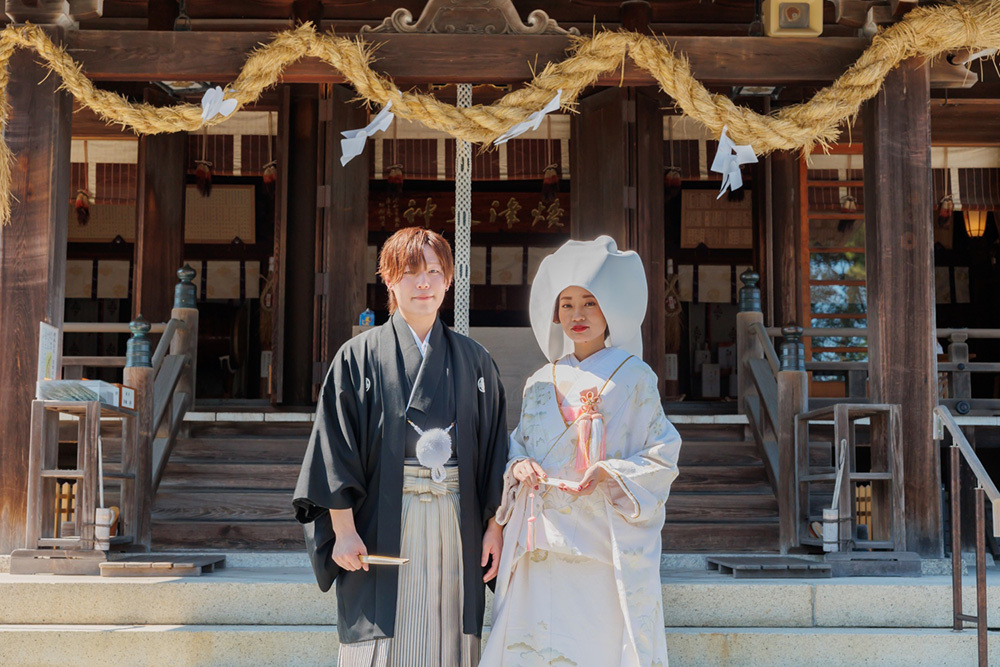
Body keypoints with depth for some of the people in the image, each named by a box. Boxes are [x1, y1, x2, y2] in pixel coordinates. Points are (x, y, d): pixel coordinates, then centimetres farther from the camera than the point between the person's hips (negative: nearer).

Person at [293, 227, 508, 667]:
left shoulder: (474, 361, 9)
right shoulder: (360, 357, 1)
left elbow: (494, 449, 10)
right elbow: (336, 447, -3)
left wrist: (496, 526, 4)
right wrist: (343, 528, -9)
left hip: (456, 527, 3)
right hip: (384, 527, -2)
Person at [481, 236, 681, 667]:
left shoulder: (633, 376, 2)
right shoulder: (541, 383, 14)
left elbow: (661, 455, -1)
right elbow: (518, 445, 19)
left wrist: (610, 473, -16)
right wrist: (519, 466, -4)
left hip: (604, 543, -3)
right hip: (544, 542, 4)